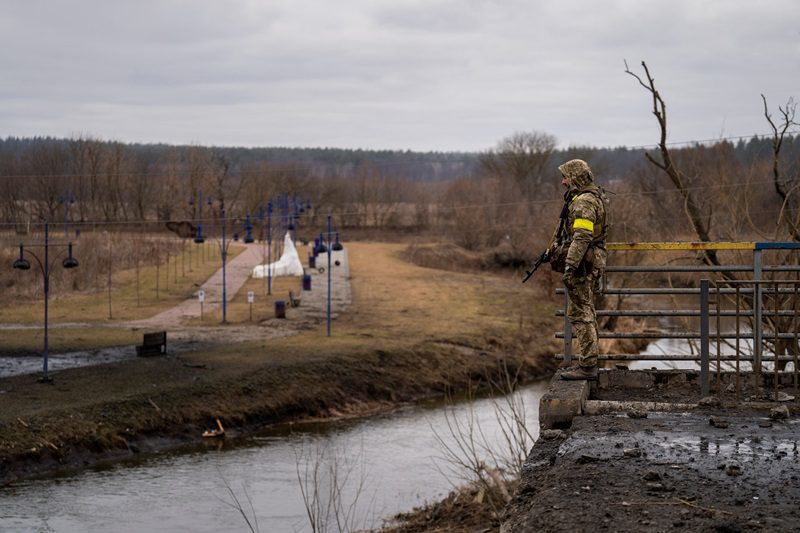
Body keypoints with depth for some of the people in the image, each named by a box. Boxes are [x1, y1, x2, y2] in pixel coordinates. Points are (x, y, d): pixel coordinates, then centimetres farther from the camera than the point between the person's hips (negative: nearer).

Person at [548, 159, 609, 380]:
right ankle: (589, 362, 20)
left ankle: (587, 366, -10)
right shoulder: (595, 198, 18)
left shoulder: (584, 202, -16)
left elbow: (582, 237, -24)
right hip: (593, 263, 11)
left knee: (579, 314, -9)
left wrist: (570, 266, -27)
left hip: (582, 263, -11)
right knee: (587, 313, 15)